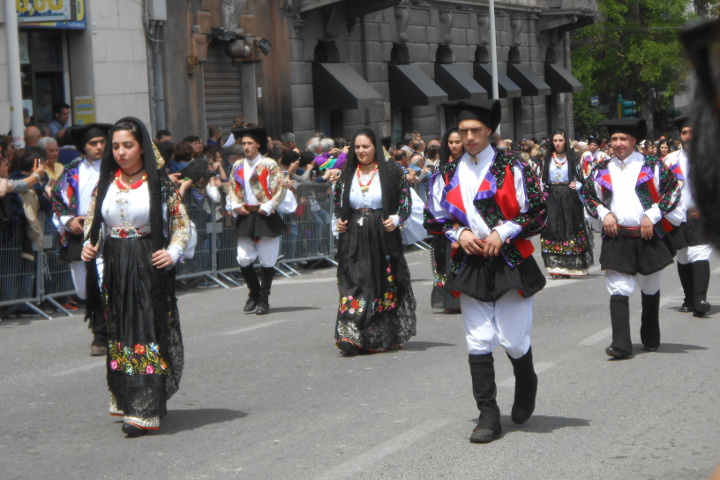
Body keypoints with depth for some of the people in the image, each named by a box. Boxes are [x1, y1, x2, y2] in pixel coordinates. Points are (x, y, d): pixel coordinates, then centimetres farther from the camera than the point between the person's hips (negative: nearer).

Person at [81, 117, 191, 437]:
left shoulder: (159, 183, -2)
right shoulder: (106, 183, 10)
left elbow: (182, 224, 1)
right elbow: (91, 222, 18)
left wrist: (173, 252, -16)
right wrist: (88, 246, -2)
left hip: (149, 267, -4)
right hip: (113, 267, 4)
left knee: (148, 332, -7)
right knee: (119, 333, 7)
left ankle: (145, 410, -8)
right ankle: (126, 401, 18)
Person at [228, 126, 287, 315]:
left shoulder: (269, 164, -3)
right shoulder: (238, 166, 11)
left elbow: (281, 188, -6)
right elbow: (232, 188, 17)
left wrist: (267, 207, -13)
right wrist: (236, 206, -1)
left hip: (265, 217, -4)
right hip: (245, 217, 4)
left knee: (267, 260, 0)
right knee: (244, 259, -1)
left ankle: (263, 300, 11)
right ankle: (254, 294, 19)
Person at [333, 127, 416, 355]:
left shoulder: (391, 171, 1)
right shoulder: (347, 174, 12)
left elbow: (405, 199, 2)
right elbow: (338, 202, 22)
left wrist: (396, 219, -13)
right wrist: (338, 221, 5)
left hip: (383, 236, -2)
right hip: (354, 239, 3)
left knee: (385, 283, 0)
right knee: (353, 283, -8)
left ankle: (386, 335, 11)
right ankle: (352, 335, -11)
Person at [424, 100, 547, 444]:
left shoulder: (512, 167, -1)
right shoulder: (448, 175, 8)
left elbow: (537, 213, -2)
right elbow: (433, 220, 14)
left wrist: (503, 232, -12)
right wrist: (459, 233, -4)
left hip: (510, 261, -2)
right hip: (470, 264, 3)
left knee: (513, 340, 0)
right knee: (478, 341, -3)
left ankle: (526, 385, 33)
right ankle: (488, 416, 2)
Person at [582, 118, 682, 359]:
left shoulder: (651, 165, -1)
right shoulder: (602, 170, 6)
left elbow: (673, 190, 0)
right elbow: (588, 194, 17)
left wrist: (653, 215, -9)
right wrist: (603, 213, -2)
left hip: (649, 237, 0)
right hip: (616, 238, 0)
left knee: (651, 290, 14)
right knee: (618, 291, -12)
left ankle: (651, 339, 31)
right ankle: (621, 345, -16)